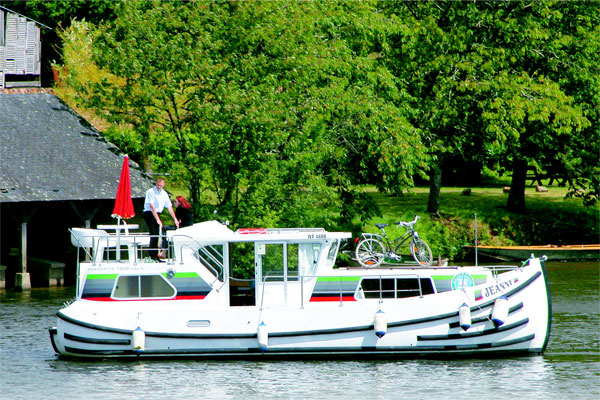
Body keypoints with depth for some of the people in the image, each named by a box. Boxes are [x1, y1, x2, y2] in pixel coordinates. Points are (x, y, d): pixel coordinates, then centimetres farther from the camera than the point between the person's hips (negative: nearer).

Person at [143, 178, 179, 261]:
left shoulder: (164, 194, 8)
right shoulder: (150, 192, -12)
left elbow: (169, 207, 11)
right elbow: (152, 206, -18)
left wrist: (175, 219, 7)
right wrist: (157, 219, -23)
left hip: (157, 214, 6)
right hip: (149, 213, -6)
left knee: (157, 235, 4)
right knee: (153, 234, -16)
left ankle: (155, 255, 8)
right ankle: (153, 255, -15)